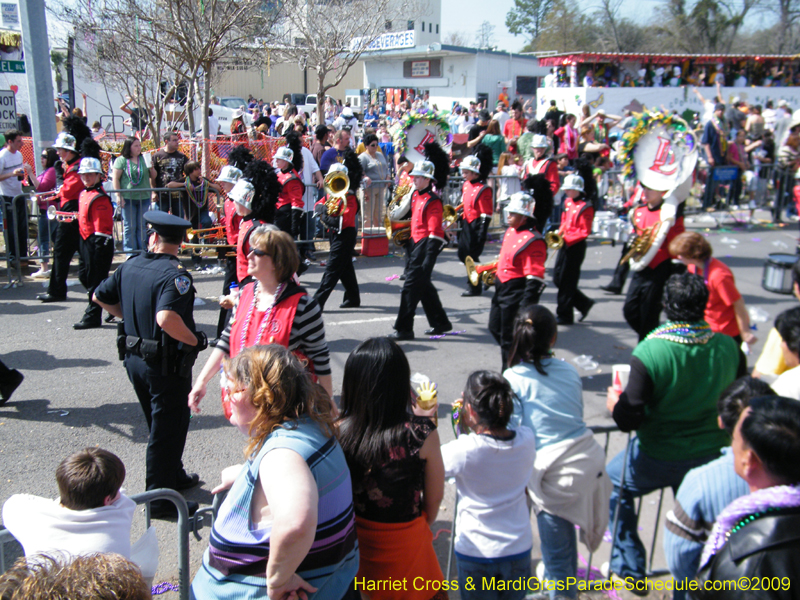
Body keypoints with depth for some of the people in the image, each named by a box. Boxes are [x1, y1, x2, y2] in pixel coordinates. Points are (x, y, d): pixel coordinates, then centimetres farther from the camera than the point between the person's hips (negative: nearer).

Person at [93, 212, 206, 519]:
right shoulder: (175, 275, -23)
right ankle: (160, 498, 15)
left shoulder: (129, 266, 1)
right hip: (166, 364, -8)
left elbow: (100, 296, 14)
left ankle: (174, 475, 42)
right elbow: (166, 318, -38)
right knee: (168, 429, 5)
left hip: (134, 358, 8)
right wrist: (193, 340, -22)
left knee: (161, 423, 24)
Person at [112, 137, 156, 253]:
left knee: (141, 226, 9)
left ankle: (142, 251, 16)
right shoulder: (121, 160, 0)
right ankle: (130, 251, 6)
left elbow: (153, 177, 14)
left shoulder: (144, 159, 12)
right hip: (128, 198, -4)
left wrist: (151, 167, -7)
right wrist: (119, 196, -10)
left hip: (144, 197, 4)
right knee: (129, 227, 0)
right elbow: (115, 179, -2)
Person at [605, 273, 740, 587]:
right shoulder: (727, 346, -11)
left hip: (659, 460, -4)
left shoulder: (649, 352, -25)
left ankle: (629, 566, 29)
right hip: (713, 453, 4)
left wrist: (614, 403, 0)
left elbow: (627, 420, -21)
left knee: (613, 480, 23)